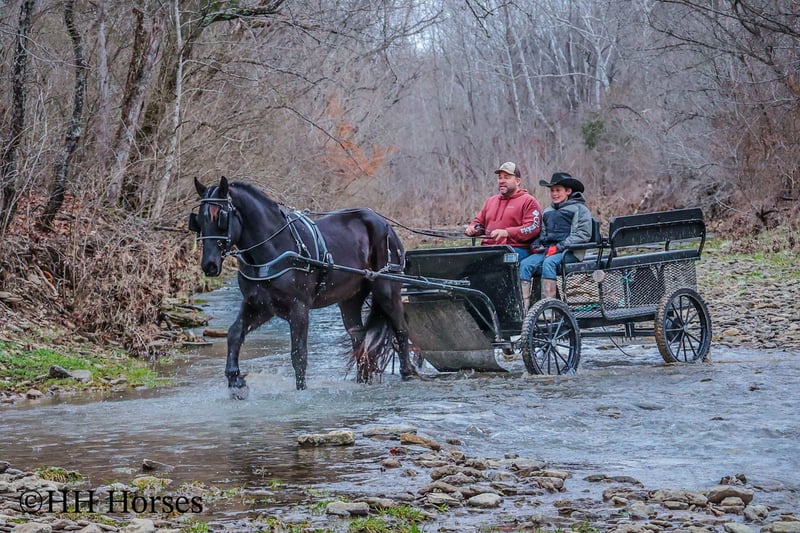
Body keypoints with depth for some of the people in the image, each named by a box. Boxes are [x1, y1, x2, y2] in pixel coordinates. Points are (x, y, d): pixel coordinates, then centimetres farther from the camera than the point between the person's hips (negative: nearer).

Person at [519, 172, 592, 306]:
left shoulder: (579, 209, 6)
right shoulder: (547, 212, 28)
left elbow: (583, 234, -5)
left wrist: (559, 247, -13)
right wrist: (536, 244, 7)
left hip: (569, 252, -6)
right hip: (546, 249, 6)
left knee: (549, 262, -37)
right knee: (525, 264, -24)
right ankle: (522, 308, -35)